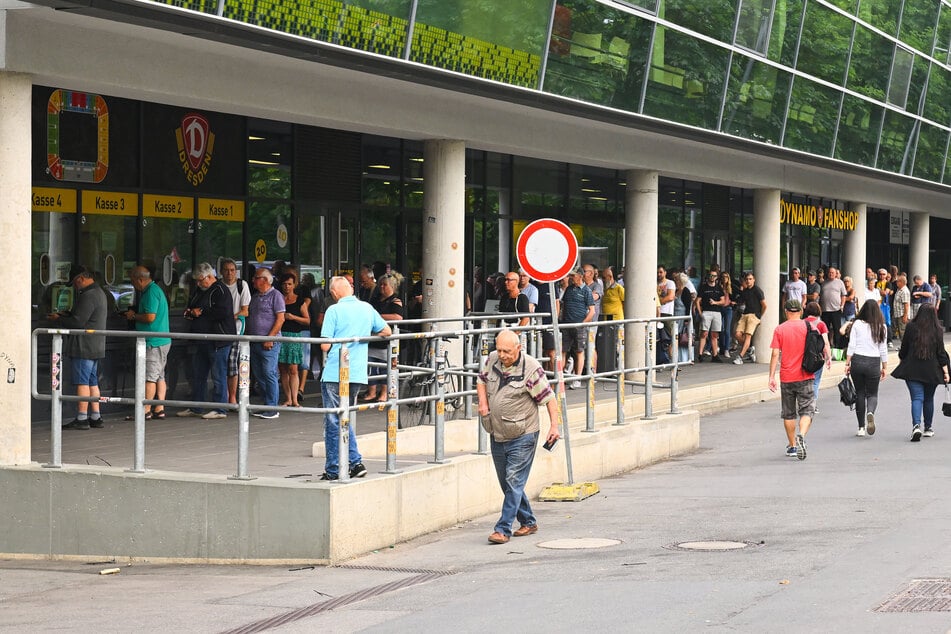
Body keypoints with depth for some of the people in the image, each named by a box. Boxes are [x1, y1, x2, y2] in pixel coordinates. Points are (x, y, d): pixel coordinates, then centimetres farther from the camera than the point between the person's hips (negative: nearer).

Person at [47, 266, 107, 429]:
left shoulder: (89, 296, -16)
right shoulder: (99, 292, 18)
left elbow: (78, 322, -20)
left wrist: (58, 319, -7)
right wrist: (66, 314, 14)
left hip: (83, 347, -10)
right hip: (95, 346, 10)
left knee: (82, 382, -8)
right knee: (92, 382, 12)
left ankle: (81, 419, -9)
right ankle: (95, 417, 14)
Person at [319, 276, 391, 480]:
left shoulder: (334, 310, -9)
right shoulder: (367, 308, 7)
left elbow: (325, 346, -12)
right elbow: (387, 331, 19)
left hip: (335, 375, -5)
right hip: (358, 375, 5)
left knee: (334, 422, 2)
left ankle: (333, 470, 4)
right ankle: (355, 463, 11)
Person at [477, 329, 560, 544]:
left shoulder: (531, 369, -14)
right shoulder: (492, 360, 2)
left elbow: (549, 398, -10)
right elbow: (481, 380, 21)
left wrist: (554, 426, -20)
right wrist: (482, 401, 3)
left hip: (522, 437, -7)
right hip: (497, 436, 7)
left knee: (514, 482, -11)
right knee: (507, 484, 14)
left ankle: (503, 529, -11)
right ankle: (528, 522, 29)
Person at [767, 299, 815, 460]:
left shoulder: (780, 329, -2)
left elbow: (775, 354, -7)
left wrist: (772, 376, -4)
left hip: (787, 377, 1)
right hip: (805, 376, 0)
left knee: (789, 414, 12)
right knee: (807, 411, 0)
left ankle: (792, 446, 18)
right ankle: (801, 435, -26)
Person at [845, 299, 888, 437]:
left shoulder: (857, 324, -3)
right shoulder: (881, 327, -1)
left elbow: (851, 346, -4)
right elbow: (883, 349, 3)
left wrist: (847, 363, 2)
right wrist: (884, 368, 11)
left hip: (857, 361, 0)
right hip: (873, 363, 0)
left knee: (859, 393, 11)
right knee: (872, 394, 10)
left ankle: (861, 427, 11)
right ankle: (870, 412, -24)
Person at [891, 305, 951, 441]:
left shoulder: (911, 328, -4)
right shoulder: (938, 331, -3)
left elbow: (903, 349, 2)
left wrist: (901, 362, 19)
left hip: (912, 370, -1)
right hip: (931, 371, 1)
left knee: (917, 398, -5)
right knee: (929, 399, 16)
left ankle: (916, 425, -26)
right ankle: (928, 428, 26)